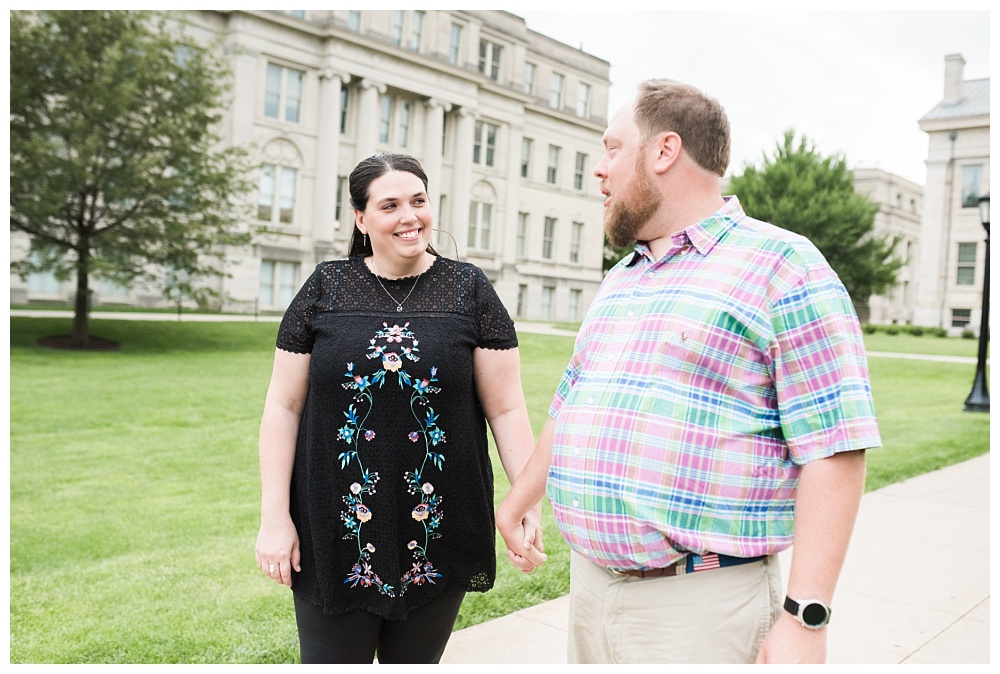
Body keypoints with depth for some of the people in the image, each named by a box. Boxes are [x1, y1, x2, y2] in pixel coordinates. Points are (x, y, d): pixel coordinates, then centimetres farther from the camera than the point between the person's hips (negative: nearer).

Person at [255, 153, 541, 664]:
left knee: (415, 661, 16)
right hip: (338, 535, 0)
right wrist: (274, 515, -3)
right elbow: (284, 406, 2)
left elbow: (506, 408, -1)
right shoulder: (325, 289, 1)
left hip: (435, 536, 0)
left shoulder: (470, 292, 0)